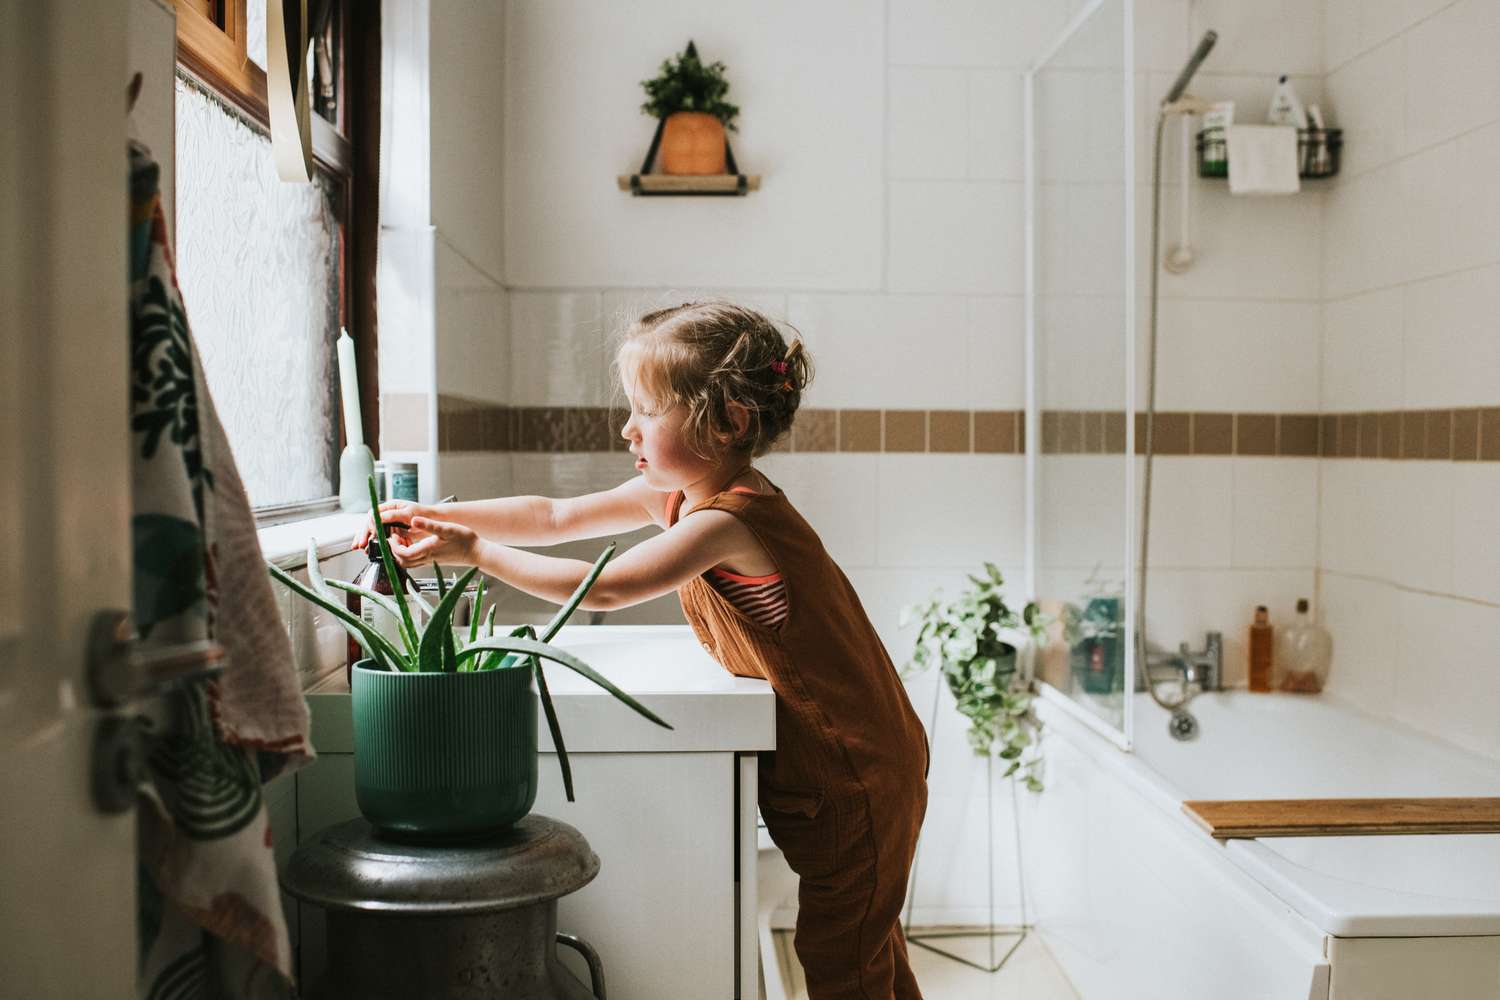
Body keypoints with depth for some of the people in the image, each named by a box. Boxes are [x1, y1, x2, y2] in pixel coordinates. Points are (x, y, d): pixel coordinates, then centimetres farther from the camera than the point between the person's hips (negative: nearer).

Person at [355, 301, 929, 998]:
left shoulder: (727, 520, -26)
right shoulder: (678, 494, 4)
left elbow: (603, 588, -27)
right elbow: (556, 518, 5)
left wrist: (476, 551, -20)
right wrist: (435, 515, -3)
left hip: (854, 773, -9)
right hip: (819, 766, 9)